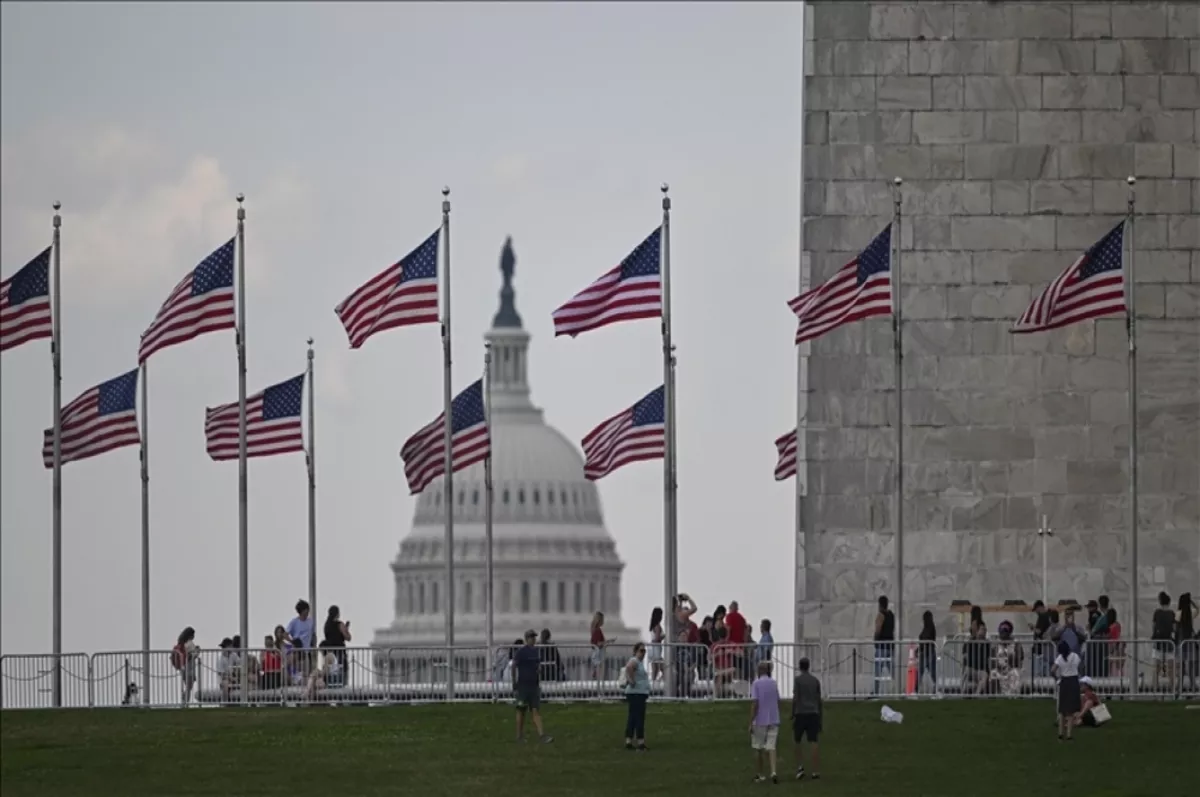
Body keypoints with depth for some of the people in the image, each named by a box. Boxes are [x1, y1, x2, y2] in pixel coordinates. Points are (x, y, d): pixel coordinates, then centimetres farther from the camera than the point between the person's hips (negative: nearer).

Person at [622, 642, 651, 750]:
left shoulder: (640, 662, 18)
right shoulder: (634, 661, -14)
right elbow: (629, 667, -37)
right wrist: (632, 681, -28)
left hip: (641, 693, 11)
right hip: (636, 693, -11)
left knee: (632, 718, 10)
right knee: (639, 717, -11)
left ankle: (628, 742, 11)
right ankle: (640, 742, -12)